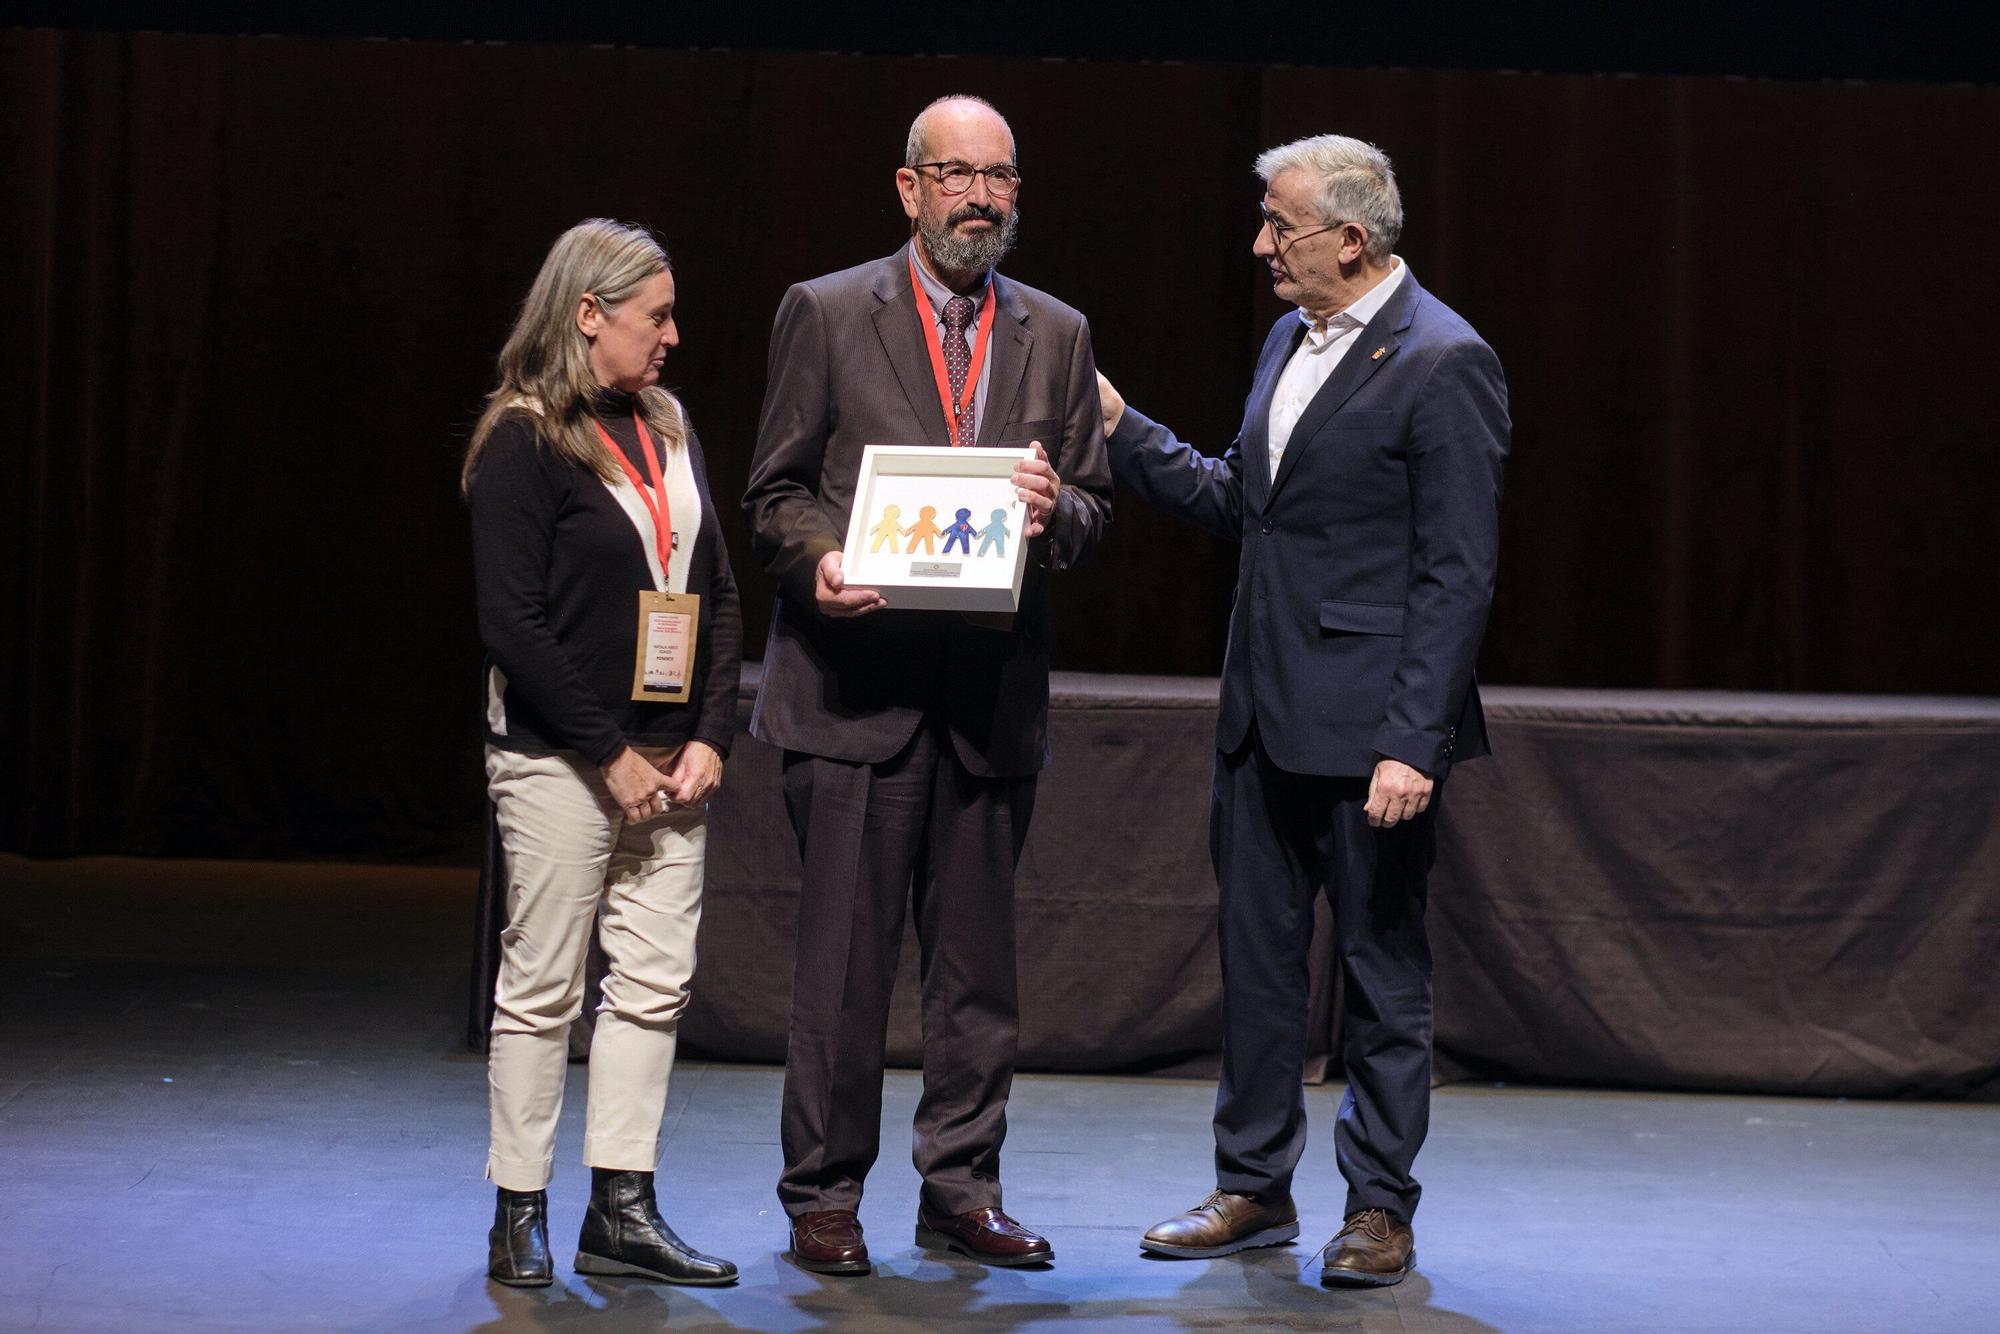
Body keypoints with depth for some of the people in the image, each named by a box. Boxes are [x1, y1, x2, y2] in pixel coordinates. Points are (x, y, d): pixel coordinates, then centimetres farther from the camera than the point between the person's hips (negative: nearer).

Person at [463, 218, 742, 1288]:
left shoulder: (670, 433, 12)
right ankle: (518, 1213, 11)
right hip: (559, 759, -6)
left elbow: (718, 596, 14)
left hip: (670, 756, 7)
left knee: (655, 981, 5)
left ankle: (622, 1211, 12)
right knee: (542, 987, 1)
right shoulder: (524, 443, -8)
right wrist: (609, 755, -14)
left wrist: (709, 739, 1)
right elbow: (512, 623, -13)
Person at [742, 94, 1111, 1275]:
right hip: (857, 683, -3)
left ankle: (963, 1189, 18)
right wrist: (820, 560, -18)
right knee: (845, 956, -1)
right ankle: (825, 1194, 9)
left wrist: (1054, 511, -11)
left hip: (994, 690, 3)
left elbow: (1094, 506, 12)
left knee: (979, 958, 8)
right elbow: (777, 490, 2)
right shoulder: (827, 314, 2)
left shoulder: (1056, 335, 12)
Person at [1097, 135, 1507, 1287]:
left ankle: (1381, 1208, 14)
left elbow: (1457, 575, -17)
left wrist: (1414, 743, -21)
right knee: (1256, 950, 14)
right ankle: (1256, 1188, 25)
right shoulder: (1290, 339, 12)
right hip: (1264, 713, 8)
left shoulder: (1444, 362, -14)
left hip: (1371, 724, -8)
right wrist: (1122, 429, 12)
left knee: (1383, 964, 4)